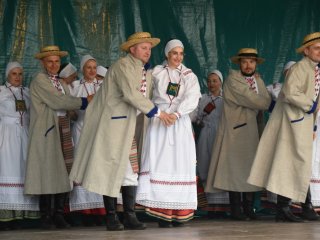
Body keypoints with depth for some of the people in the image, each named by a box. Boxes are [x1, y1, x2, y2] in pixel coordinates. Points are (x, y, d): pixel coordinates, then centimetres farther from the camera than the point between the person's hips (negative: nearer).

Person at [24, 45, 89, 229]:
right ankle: (46, 217, -1)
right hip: (47, 132, -7)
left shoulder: (62, 84, 22)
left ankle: (59, 214, 7)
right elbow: (58, 102, -12)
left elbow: (66, 104, 13)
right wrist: (85, 102, -7)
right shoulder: (39, 80, -4)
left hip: (63, 131, 7)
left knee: (63, 173, 3)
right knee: (47, 172, -6)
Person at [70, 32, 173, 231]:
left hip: (128, 127, 8)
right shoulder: (123, 66, -14)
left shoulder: (146, 73, 13)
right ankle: (112, 217, 3)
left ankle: (130, 217, 5)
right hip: (112, 124, -8)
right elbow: (131, 94, -26)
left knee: (131, 170, 3)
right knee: (111, 169, -3)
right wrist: (157, 113, -25)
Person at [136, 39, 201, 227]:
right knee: (160, 164, -9)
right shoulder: (157, 73, 9)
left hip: (180, 123, 1)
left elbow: (192, 99, -5)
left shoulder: (189, 76, 10)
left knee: (180, 164, -3)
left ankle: (178, 213, -2)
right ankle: (162, 212, -10)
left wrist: (176, 113, -21)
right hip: (158, 122, -1)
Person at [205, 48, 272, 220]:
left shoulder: (259, 81, 16)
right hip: (235, 131, -7)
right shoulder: (232, 79, -9)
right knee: (235, 169, -5)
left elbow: (266, 103, 6)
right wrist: (264, 102, -1)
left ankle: (249, 208, 11)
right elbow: (256, 102, -15)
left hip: (252, 130, 7)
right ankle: (236, 210, -2)